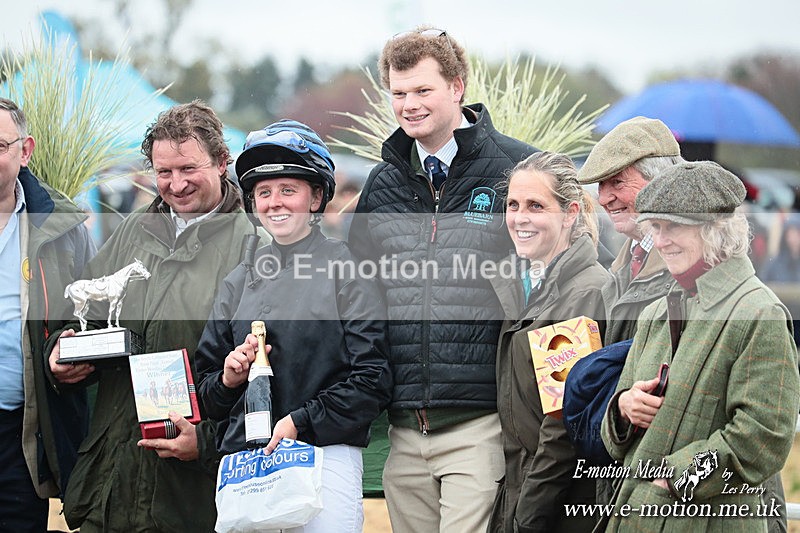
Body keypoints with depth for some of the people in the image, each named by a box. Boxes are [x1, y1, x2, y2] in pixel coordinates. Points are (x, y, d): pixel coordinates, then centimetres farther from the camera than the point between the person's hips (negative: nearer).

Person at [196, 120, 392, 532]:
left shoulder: (348, 272, 1)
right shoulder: (237, 284, 15)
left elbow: (372, 381, -6)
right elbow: (207, 394, 19)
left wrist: (299, 422, -13)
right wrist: (228, 378, -2)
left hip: (325, 455, -4)